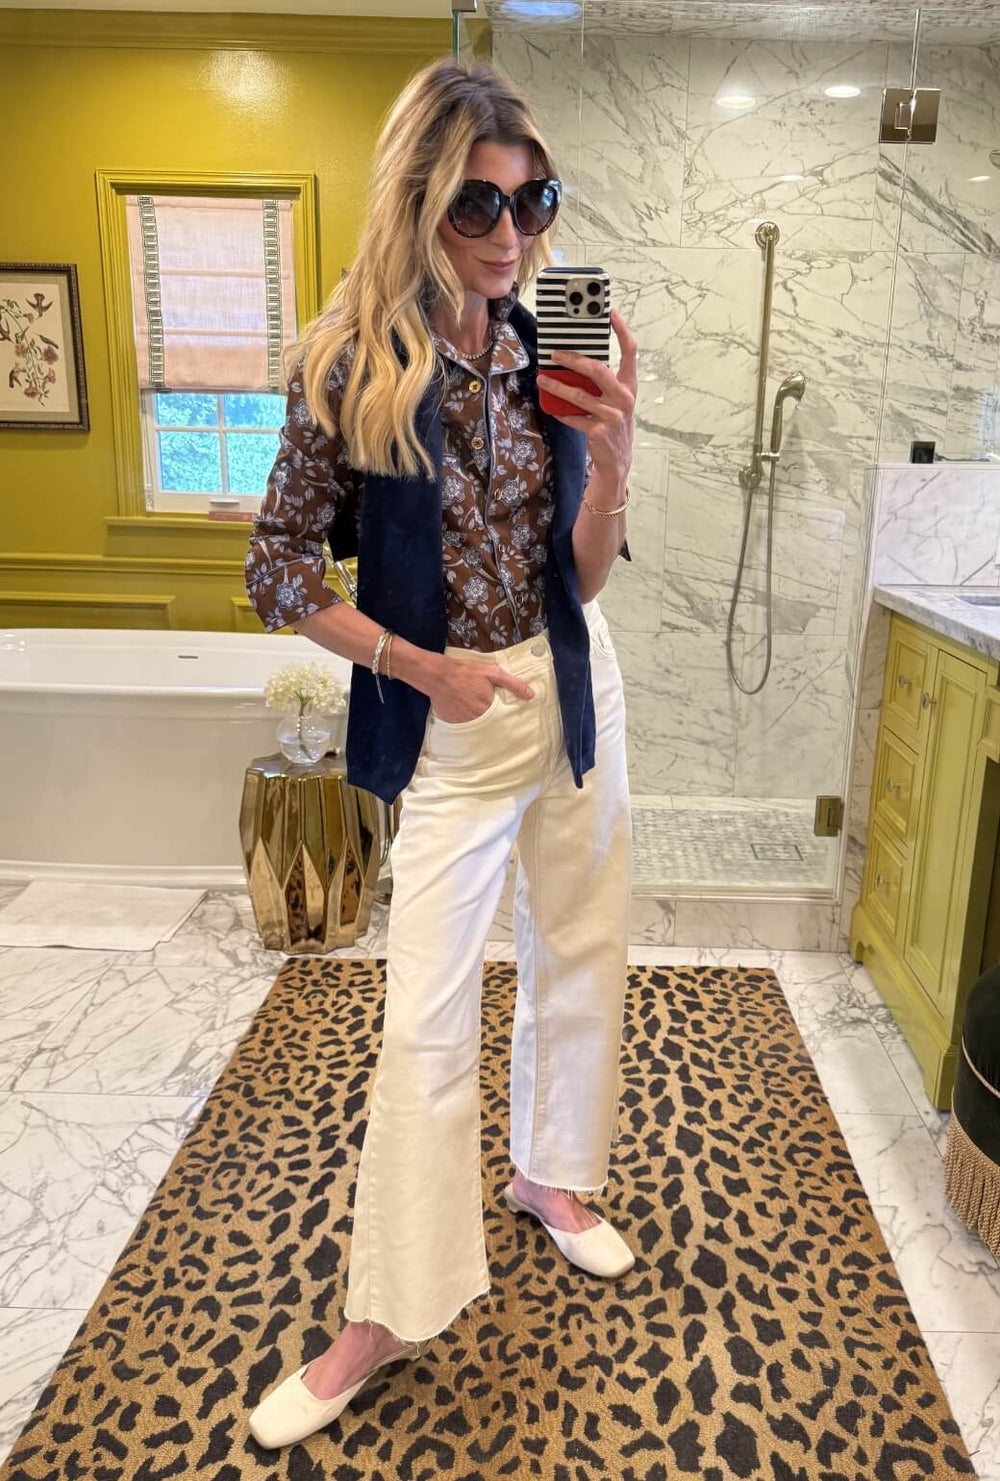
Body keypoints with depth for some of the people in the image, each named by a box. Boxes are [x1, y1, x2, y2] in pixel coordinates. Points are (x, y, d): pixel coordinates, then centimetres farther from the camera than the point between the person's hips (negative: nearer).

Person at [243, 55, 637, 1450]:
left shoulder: (550, 356, -1)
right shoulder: (351, 368, -12)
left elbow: (584, 574, -1)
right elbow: (278, 568, -8)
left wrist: (611, 459, -18)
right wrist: (420, 664, -15)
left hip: (577, 691, 5)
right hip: (455, 719, -4)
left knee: (580, 954, 16)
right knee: (428, 1015, -1)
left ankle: (552, 1174, 42)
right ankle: (388, 1312, 17)